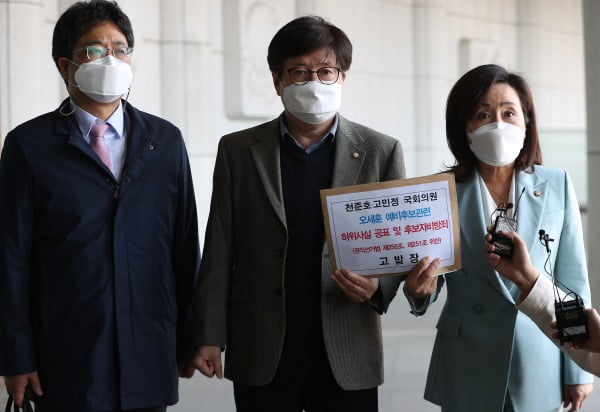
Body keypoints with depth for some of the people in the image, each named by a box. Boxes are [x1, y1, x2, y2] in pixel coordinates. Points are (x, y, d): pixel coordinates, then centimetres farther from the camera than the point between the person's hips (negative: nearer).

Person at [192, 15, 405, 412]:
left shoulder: (381, 152, 3)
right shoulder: (238, 151, 4)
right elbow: (219, 254, 4)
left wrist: (378, 286, -14)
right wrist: (210, 337, -2)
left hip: (346, 359, 0)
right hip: (262, 359, 0)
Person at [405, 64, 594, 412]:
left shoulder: (557, 186, -3)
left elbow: (573, 281, 0)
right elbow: (428, 280, 0)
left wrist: (579, 368, 0)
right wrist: (419, 290, -23)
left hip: (541, 366, 1)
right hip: (468, 369, 0)